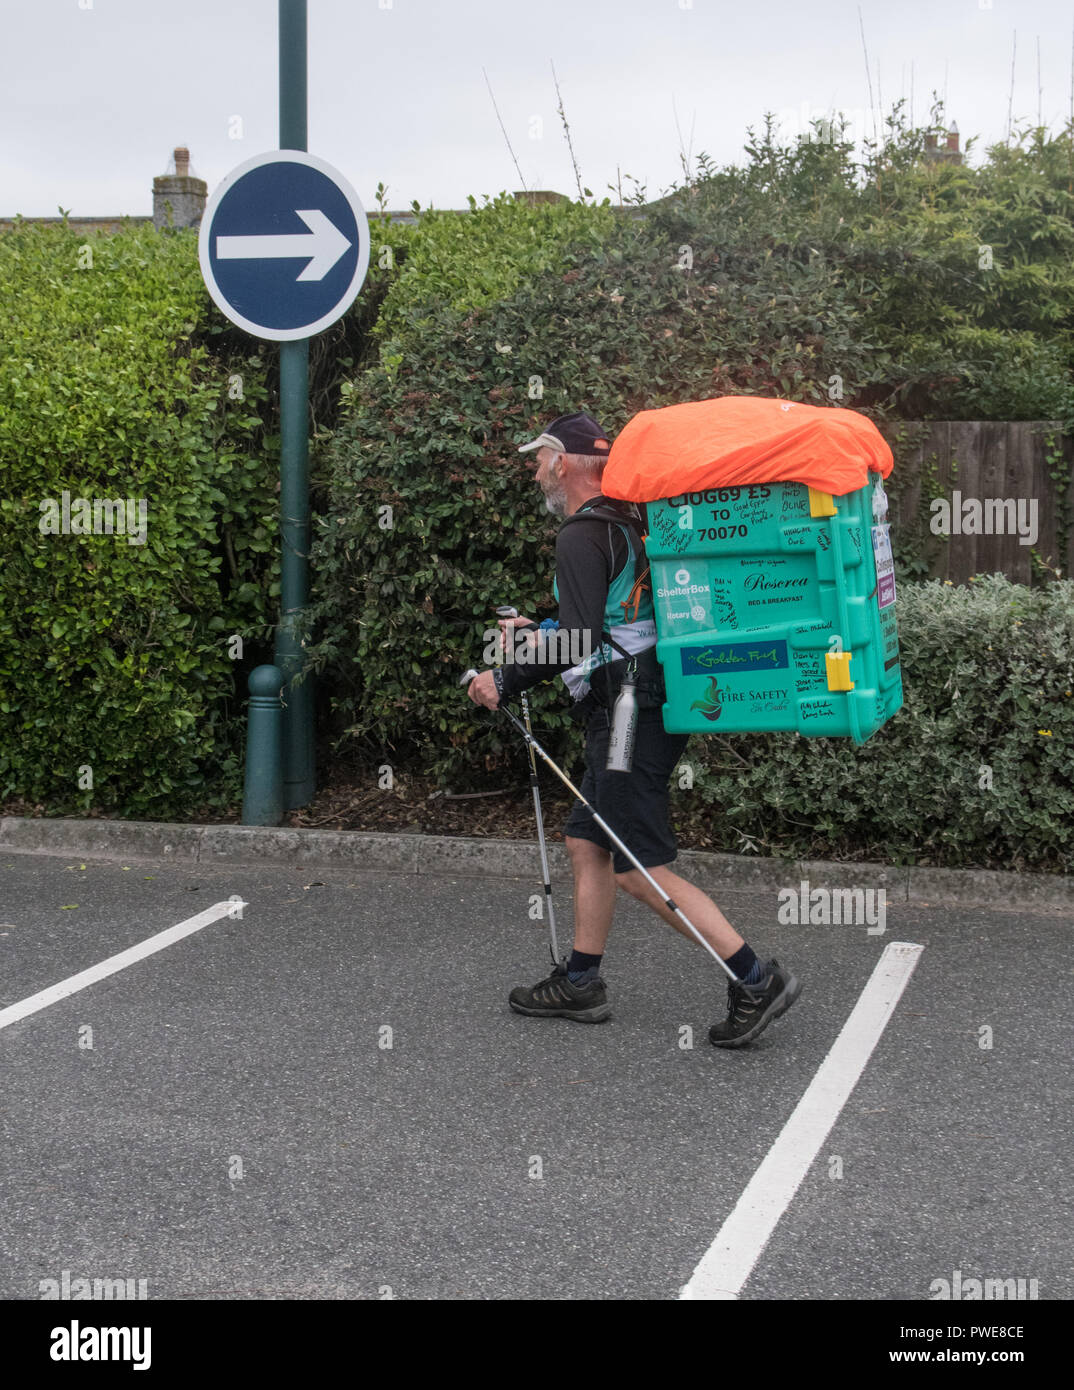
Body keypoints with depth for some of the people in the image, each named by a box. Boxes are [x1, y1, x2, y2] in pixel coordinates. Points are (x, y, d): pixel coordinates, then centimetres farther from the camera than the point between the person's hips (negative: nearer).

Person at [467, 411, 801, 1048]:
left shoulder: (582, 535, -13)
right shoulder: (625, 523, 17)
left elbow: (581, 641, -22)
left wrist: (505, 679, -12)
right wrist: (538, 629, 30)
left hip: (627, 714, -10)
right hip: (647, 710, 10)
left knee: (641, 870, -9)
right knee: (588, 843, 16)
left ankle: (756, 980, -10)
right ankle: (581, 983, 23)